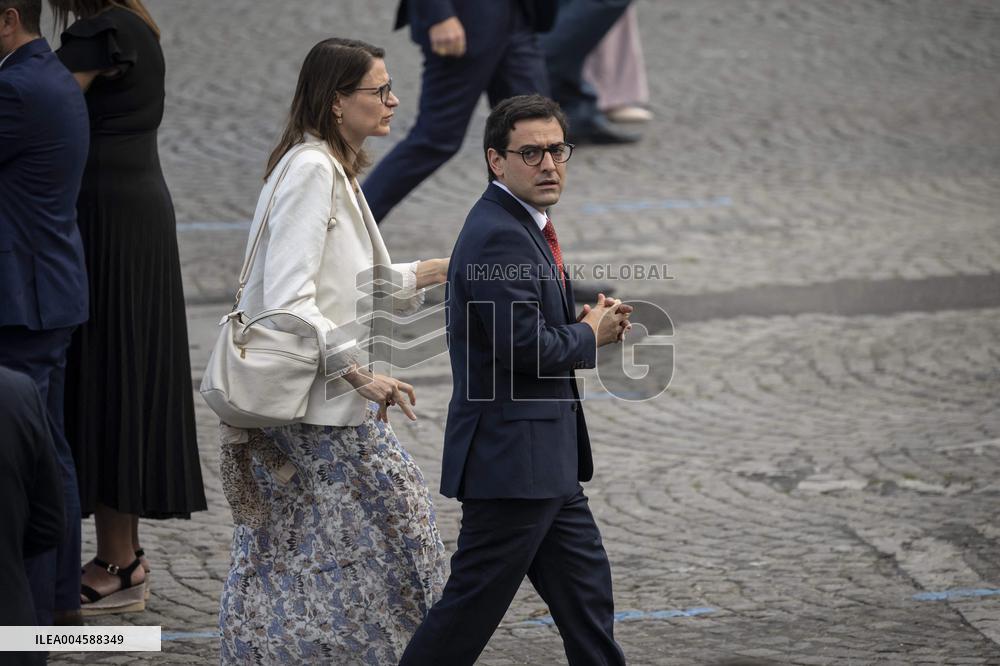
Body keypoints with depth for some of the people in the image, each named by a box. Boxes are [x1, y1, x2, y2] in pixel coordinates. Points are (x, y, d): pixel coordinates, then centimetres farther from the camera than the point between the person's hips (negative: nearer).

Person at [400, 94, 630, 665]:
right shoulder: (498, 237, -19)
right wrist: (591, 333, -7)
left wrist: (592, 321, 2)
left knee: (587, 591, 14)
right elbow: (526, 346, -25)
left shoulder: (523, 225, 13)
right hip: (512, 455, -10)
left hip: (546, 457, 10)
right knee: (474, 604, -3)